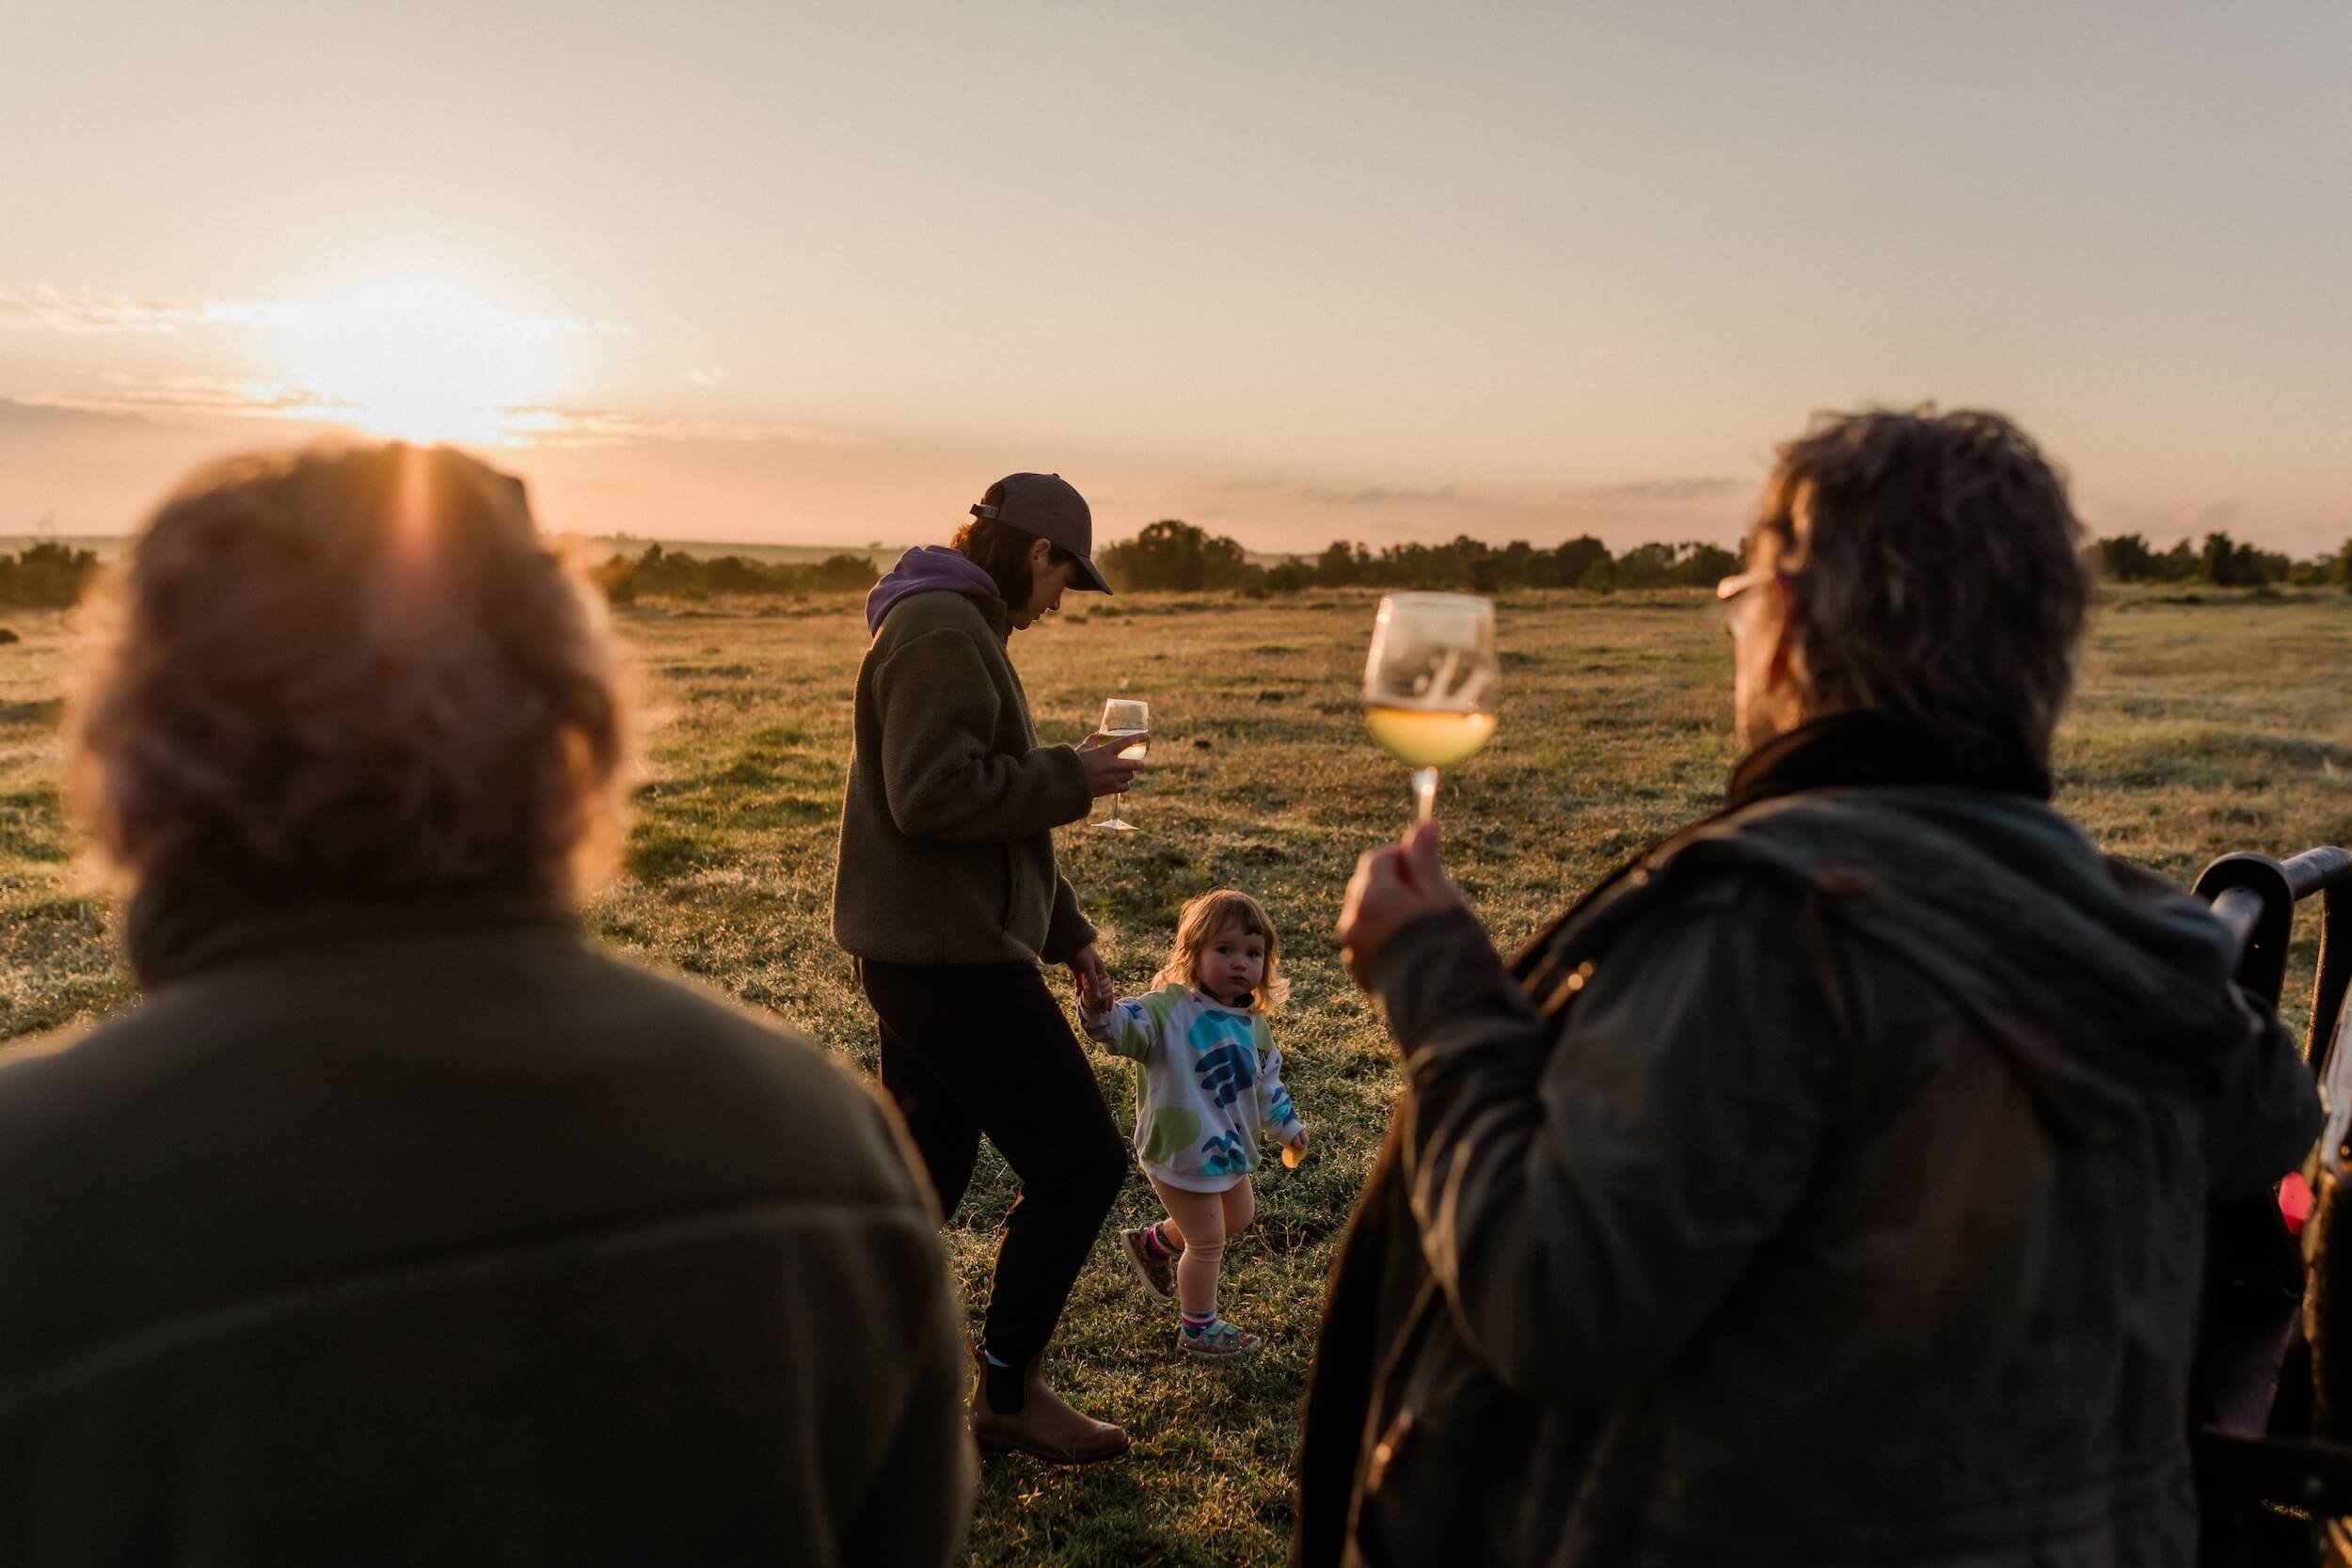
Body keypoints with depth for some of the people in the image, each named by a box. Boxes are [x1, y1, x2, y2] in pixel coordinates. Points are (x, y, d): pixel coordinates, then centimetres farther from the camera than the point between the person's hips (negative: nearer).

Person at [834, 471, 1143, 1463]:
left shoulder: (954, 628, 20)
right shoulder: (941, 632, -15)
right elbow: (934, 795, -26)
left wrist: (1065, 928, 22)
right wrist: (1069, 778, -14)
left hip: (926, 954, 11)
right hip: (953, 960, -11)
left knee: (924, 1178, 18)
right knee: (1080, 1164, -2)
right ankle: (1008, 1392, 12)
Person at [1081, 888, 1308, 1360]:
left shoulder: (1253, 1025, 1)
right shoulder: (1170, 1009, -23)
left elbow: (1267, 1082, 16)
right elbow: (1126, 1027, -38)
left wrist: (1286, 1126, 21)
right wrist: (1100, 1012, -59)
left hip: (1229, 1146, 8)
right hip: (1182, 1151, -8)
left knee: (1237, 1217, 27)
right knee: (1208, 1241, 5)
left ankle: (1153, 1243, 47)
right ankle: (1197, 1329, 28)